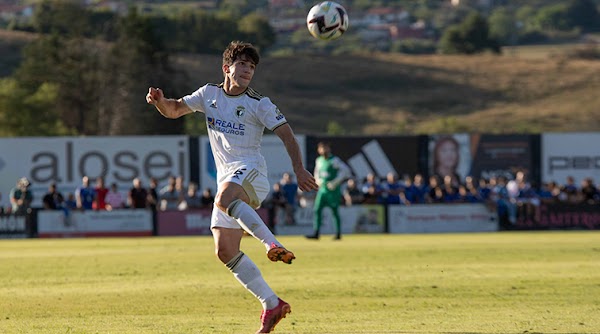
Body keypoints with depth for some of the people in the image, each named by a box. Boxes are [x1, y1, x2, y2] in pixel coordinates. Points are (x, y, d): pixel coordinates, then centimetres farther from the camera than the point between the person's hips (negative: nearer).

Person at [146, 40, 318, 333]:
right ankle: (271, 304, -1)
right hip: (227, 181, 6)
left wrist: (298, 168, -19)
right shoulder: (209, 94, 14)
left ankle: (273, 245, -46)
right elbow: (174, 110, 19)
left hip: (250, 170, -6)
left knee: (224, 199, -40)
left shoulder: (258, 104, 0)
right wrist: (159, 100, -5)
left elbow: (286, 135, -5)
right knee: (224, 251, -5)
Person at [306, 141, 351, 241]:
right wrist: (318, 180, 8)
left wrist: (335, 182, -18)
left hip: (333, 190, -6)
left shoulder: (334, 160, -9)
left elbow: (345, 170, -15)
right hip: (322, 189, 6)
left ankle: (338, 233, 9)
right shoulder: (319, 160, 11)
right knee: (317, 210, -3)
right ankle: (315, 233, -4)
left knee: (335, 211, 1)